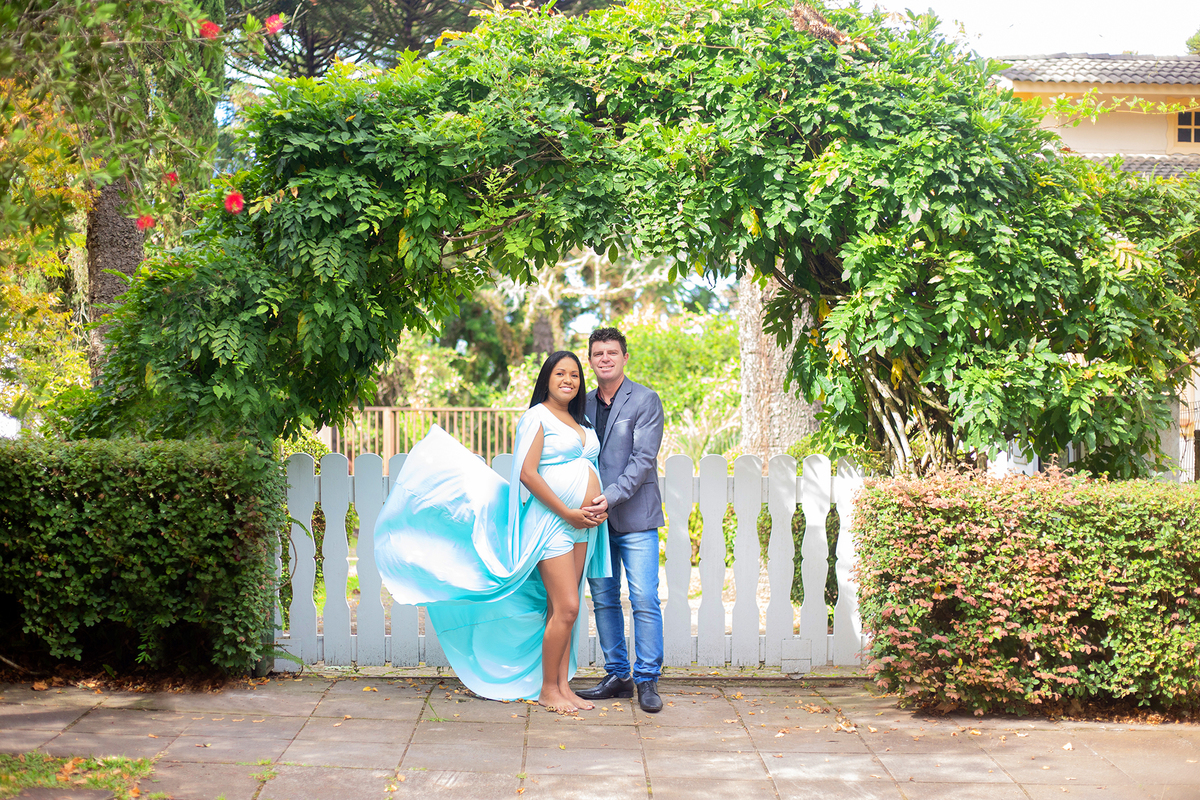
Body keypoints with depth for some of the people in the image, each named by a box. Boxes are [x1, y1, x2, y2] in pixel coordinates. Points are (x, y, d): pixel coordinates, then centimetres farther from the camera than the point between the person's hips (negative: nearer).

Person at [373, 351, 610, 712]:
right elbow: (527, 472, -13)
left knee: (562, 609, 9)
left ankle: (563, 686, 13)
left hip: (582, 525, 7)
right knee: (565, 608, -10)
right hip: (551, 521, -7)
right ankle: (548, 690, 1)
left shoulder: (582, 422, 18)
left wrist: (601, 507, 3)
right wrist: (568, 513, -16)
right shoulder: (537, 417, -5)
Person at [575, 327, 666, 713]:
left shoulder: (645, 401, -4)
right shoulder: (584, 403, 12)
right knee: (604, 598, 8)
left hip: (635, 517, -5)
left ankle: (647, 681, 0)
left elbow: (643, 459, -11)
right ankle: (617, 676, 18)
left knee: (644, 599, -8)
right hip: (595, 517, 5)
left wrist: (612, 496, -21)